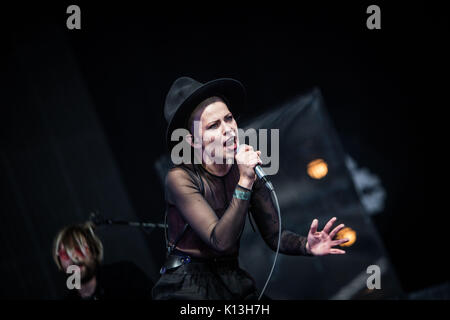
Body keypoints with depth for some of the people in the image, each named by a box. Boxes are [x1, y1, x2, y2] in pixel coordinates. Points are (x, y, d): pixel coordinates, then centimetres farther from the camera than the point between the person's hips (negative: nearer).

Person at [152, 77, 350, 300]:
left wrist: (307, 246, -21)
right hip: (187, 287, -4)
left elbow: (274, 235, -2)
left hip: (234, 281, 4)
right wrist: (244, 183, -29)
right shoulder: (180, 178, -16)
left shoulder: (246, 168, -1)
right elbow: (220, 241, -24)